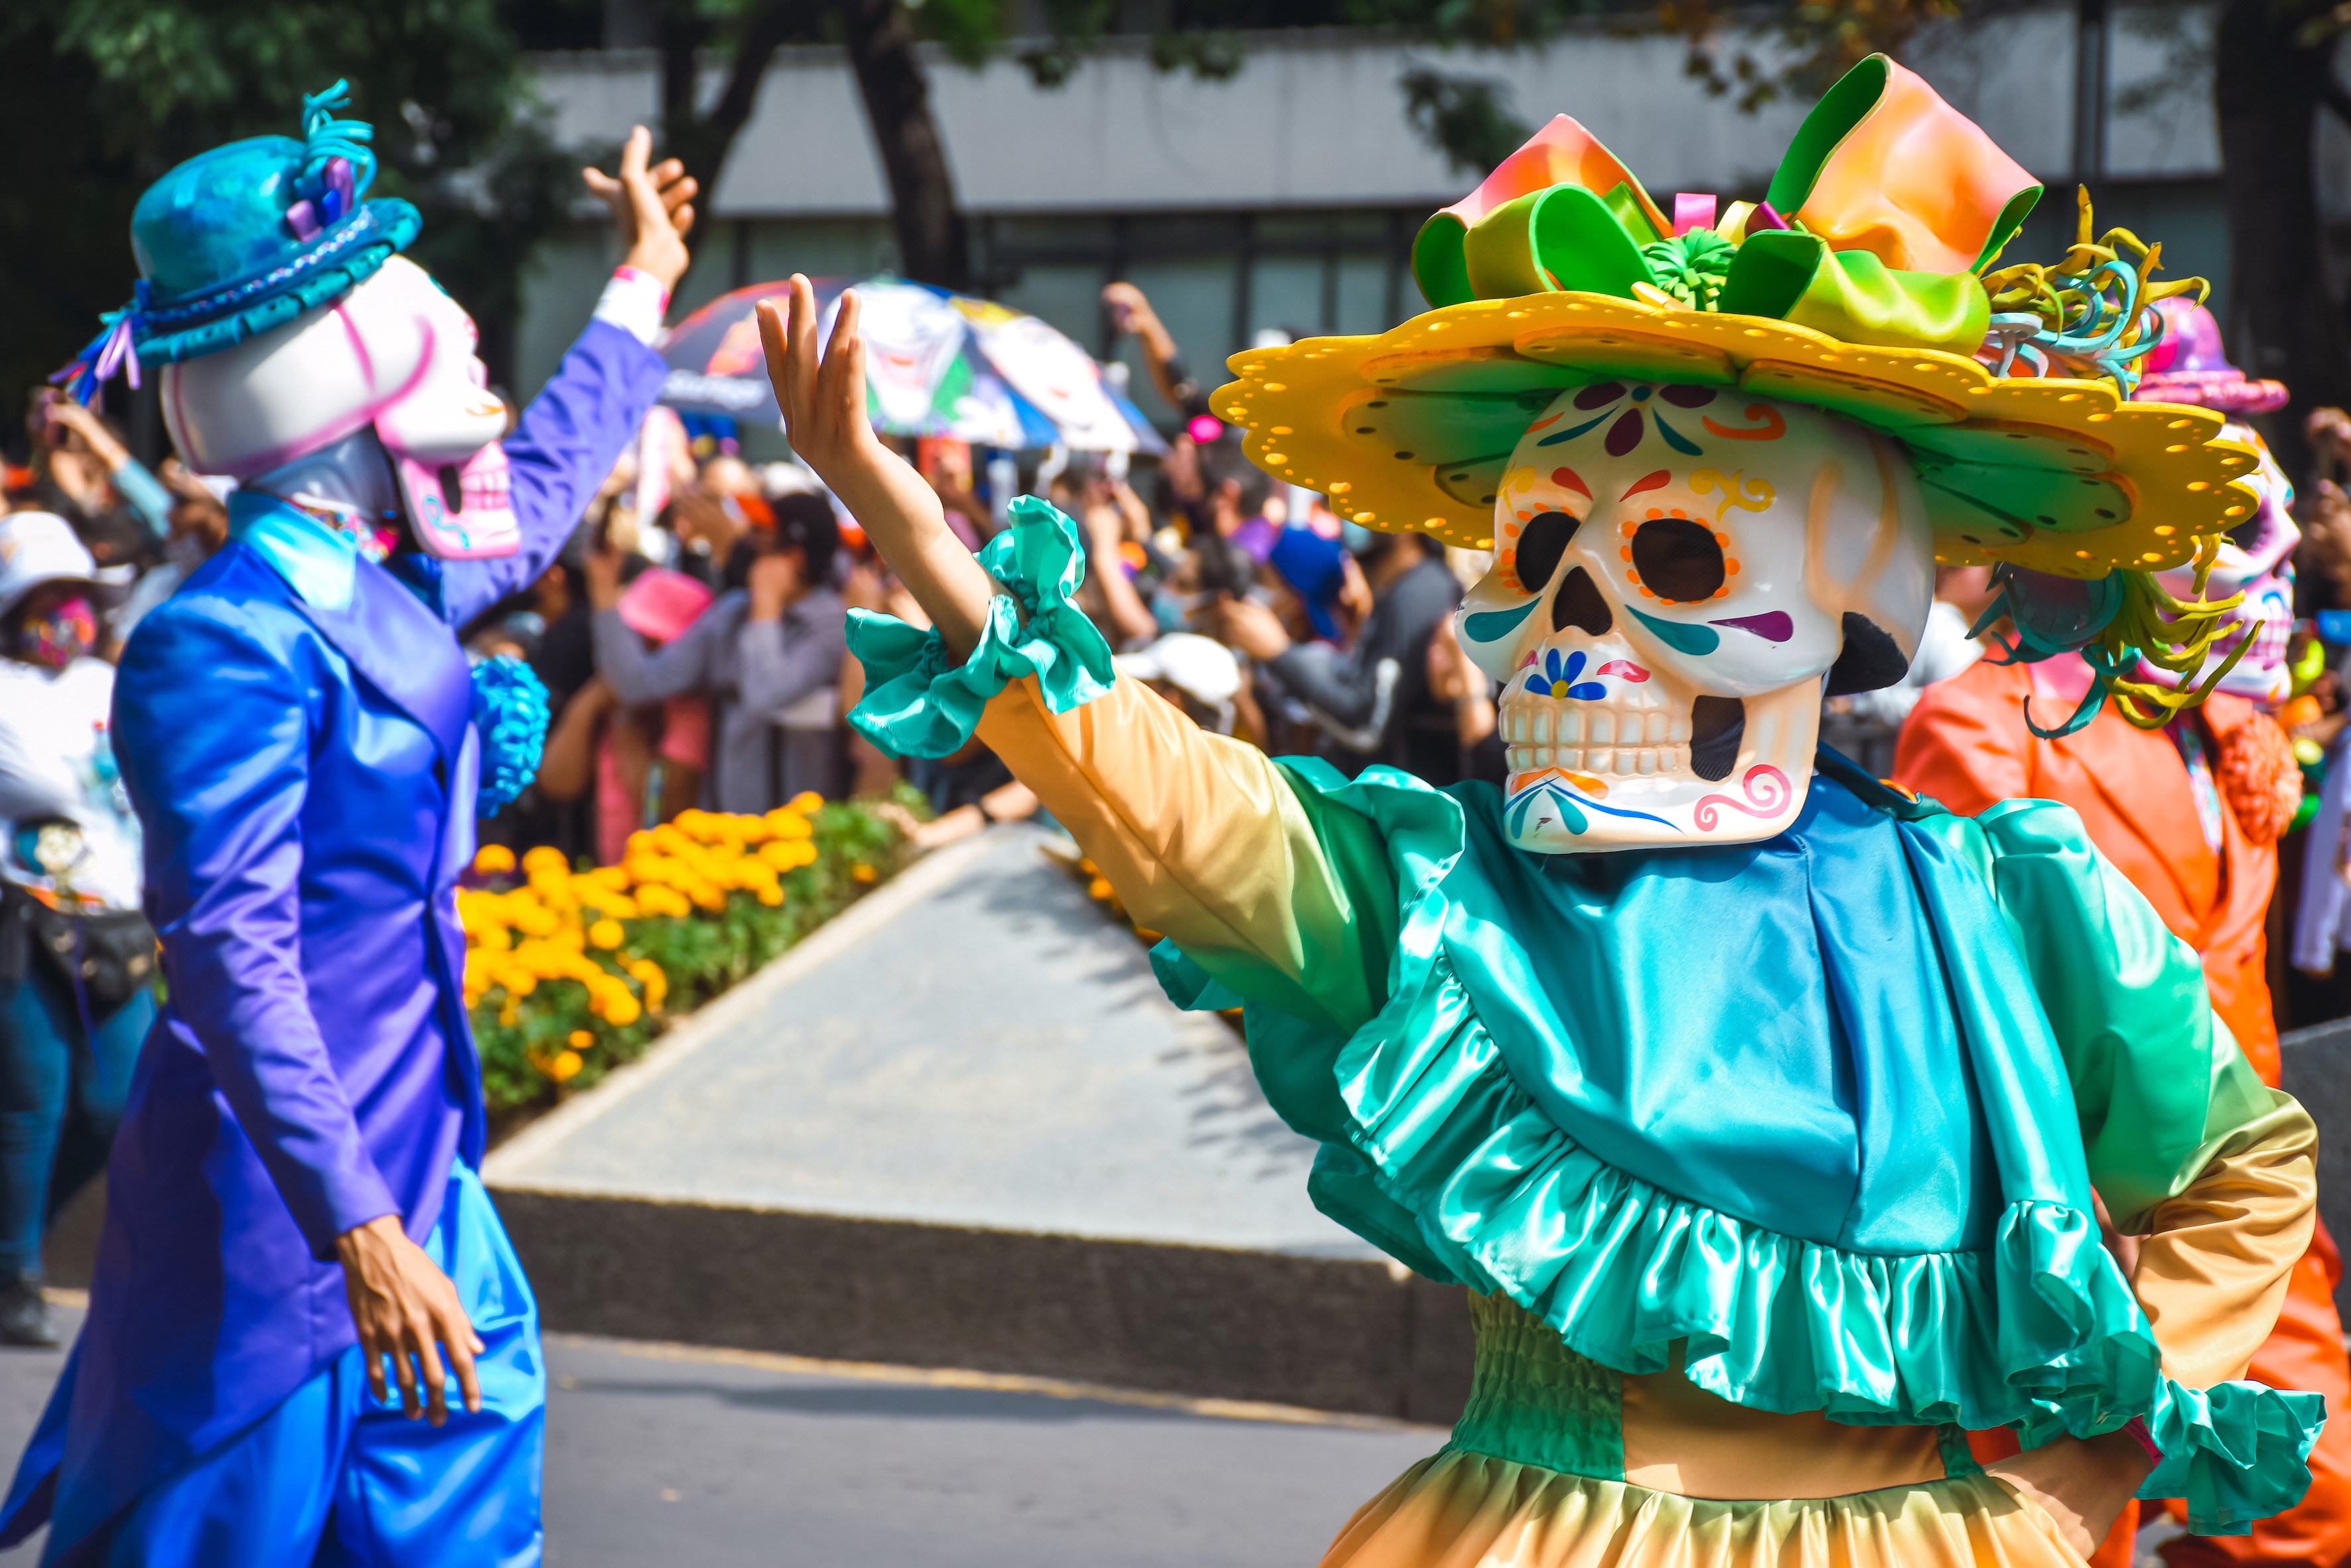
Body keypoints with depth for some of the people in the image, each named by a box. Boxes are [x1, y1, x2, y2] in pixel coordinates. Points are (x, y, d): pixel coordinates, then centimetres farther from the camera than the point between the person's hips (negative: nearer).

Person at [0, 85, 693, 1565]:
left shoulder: (389, 584, 8)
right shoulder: (232, 641, -19)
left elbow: (532, 492, 31)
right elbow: (233, 957, -24)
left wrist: (642, 292, 44)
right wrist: (358, 1231, -29)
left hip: (405, 1159, 9)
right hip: (281, 1186, -9)